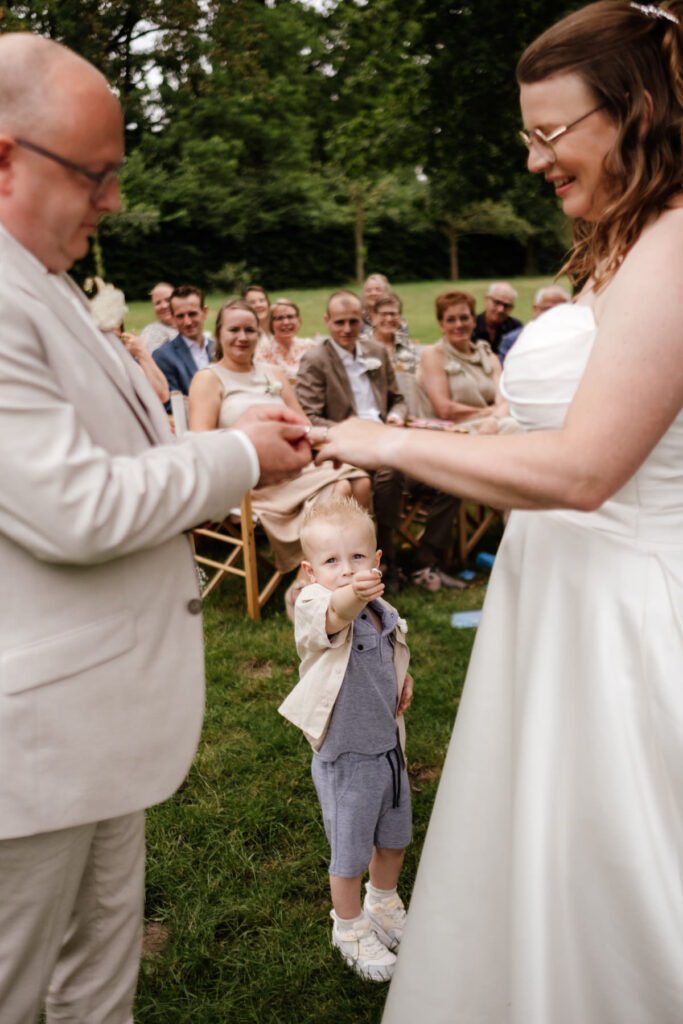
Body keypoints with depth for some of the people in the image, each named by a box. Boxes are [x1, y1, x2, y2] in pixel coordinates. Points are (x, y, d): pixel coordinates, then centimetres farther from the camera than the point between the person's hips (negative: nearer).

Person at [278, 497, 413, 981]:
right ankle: (351, 928, 38)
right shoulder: (313, 609, -24)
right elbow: (331, 617, -50)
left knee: (394, 838, 24)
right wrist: (351, 597, -72)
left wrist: (403, 680, -2)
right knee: (351, 855, 10)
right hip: (346, 759, -6)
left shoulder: (384, 613, -3)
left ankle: (384, 904, 52)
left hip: (389, 747, 6)